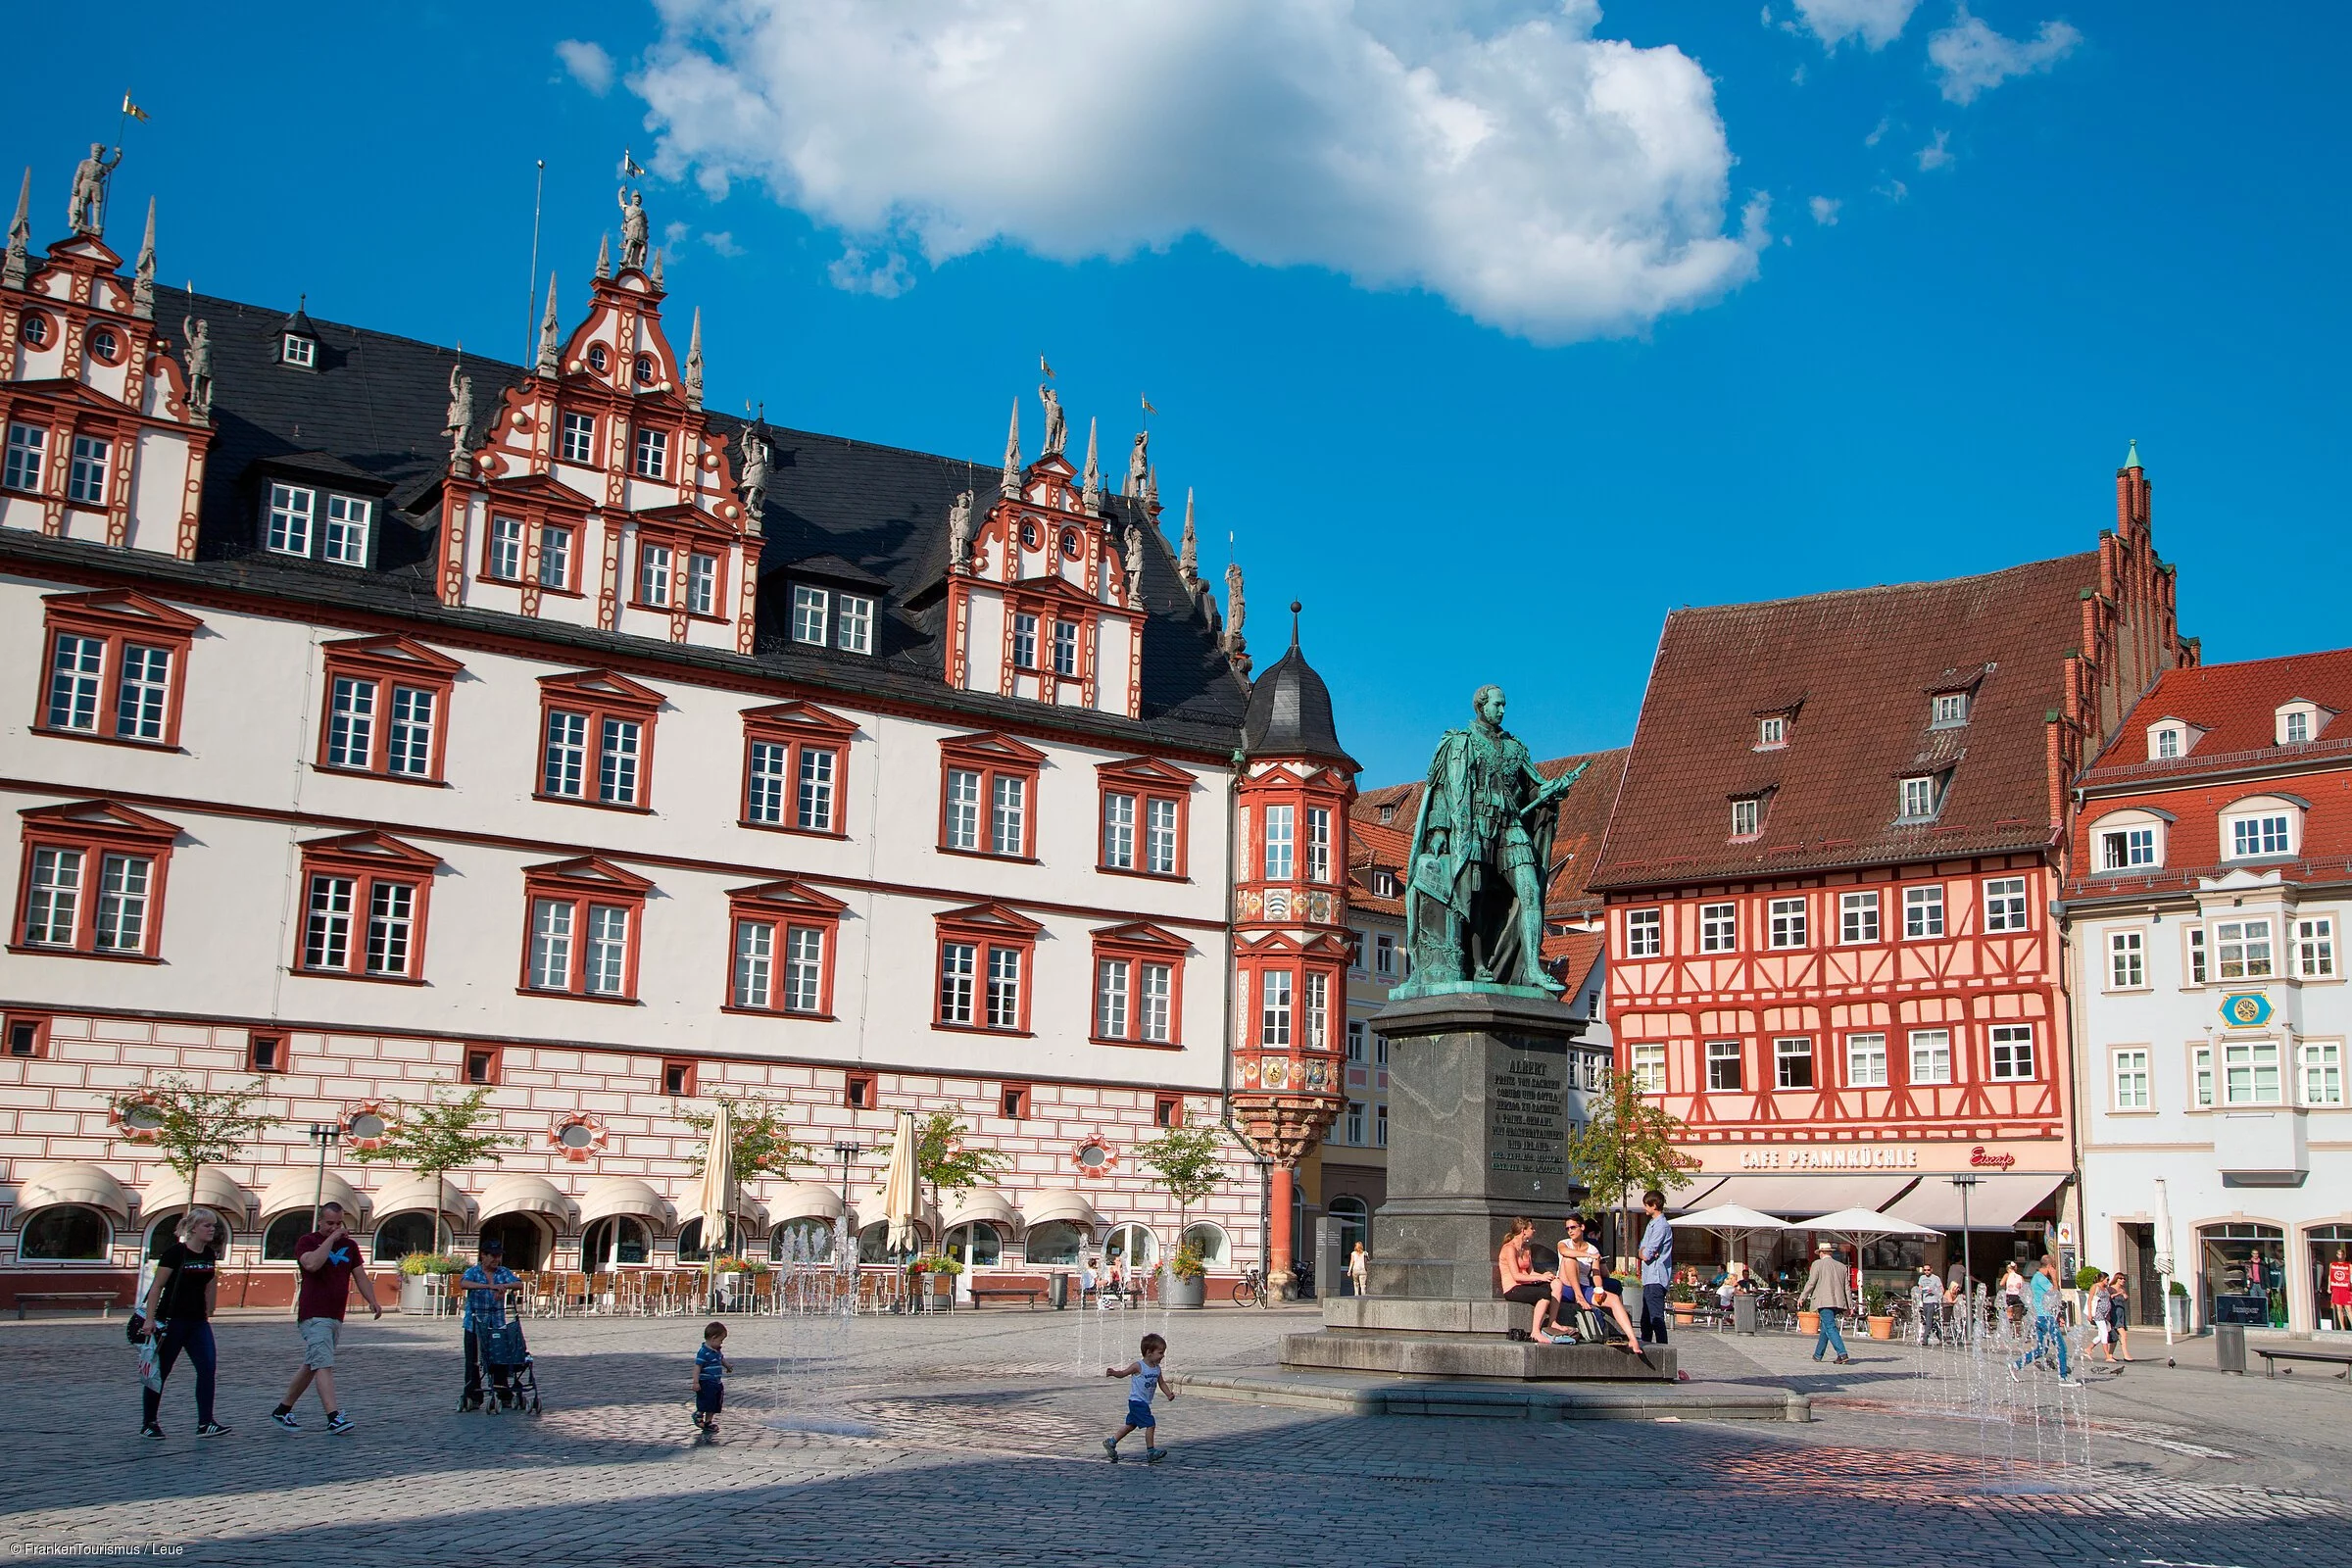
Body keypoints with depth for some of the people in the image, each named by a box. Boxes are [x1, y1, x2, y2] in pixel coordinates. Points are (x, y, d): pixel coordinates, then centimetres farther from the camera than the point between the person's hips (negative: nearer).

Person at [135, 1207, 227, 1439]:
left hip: (198, 1322, 6)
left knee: (208, 1368, -6)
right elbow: (157, 1287, -13)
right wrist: (150, 1320, -18)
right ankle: (147, 1424, 17)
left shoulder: (210, 1254, 6)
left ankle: (205, 1424, -4)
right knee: (159, 1372, 4)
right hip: (171, 1321, -6)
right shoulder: (175, 1252, -12)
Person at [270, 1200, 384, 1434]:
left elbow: (360, 1275, 14)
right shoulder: (307, 1242, -3)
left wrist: (372, 1300, 0)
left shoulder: (349, 1245, 14)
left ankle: (282, 1410, 27)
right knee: (324, 1366, -16)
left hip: (335, 1317, 7)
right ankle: (333, 1418, -24)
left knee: (311, 1367, 14)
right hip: (314, 1316, -7)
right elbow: (312, 1264, -24)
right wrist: (331, 1239, -16)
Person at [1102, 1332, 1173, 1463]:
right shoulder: (1138, 1366, -15)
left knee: (1130, 1425, 17)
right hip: (1137, 1401, -8)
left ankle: (1111, 1442, 29)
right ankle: (1151, 1451, -3)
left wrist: (1169, 1394, -4)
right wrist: (1113, 1372, -32)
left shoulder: (1157, 1368, 6)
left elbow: (1161, 1383, 12)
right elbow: (1123, 1373, -12)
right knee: (1151, 1424, -11)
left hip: (1144, 1403, 8)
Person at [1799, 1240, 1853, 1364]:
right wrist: (1850, 1305, 13)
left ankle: (1842, 1354, -25)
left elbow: (1811, 1283, -5)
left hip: (1824, 1301, -6)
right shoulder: (1842, 1266, 14)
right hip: (1838, 1302, 6)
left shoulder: (1818, 1264, -1)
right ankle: (1818, 1355, 25)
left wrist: (1802, 1297, 6)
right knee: (1825, 1327, 18)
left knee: (1830, 1328, -11)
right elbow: (1847, 1287, 12)